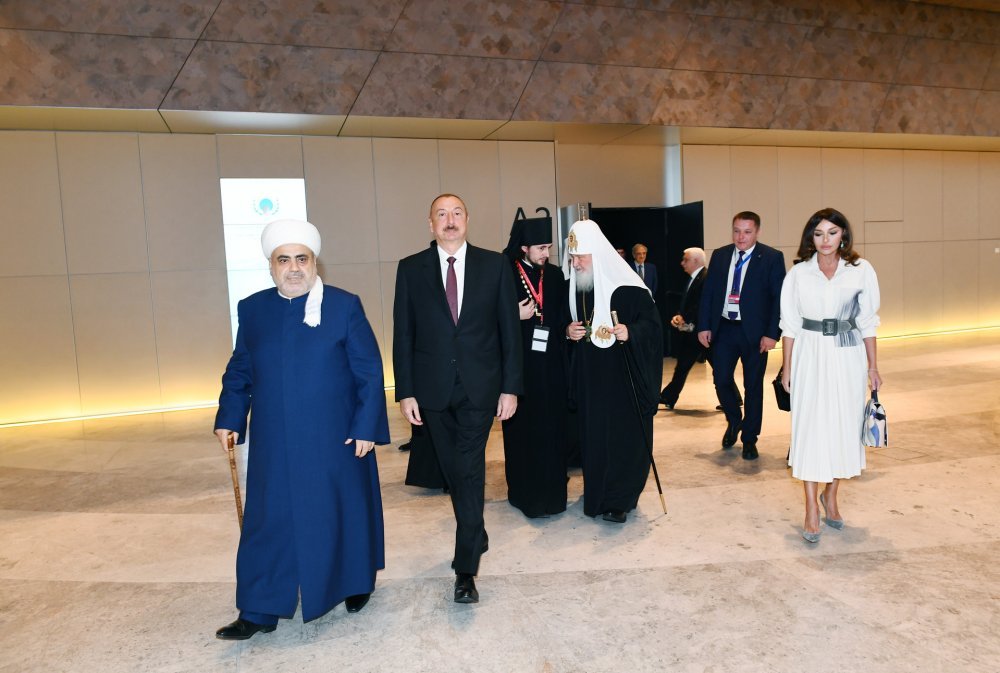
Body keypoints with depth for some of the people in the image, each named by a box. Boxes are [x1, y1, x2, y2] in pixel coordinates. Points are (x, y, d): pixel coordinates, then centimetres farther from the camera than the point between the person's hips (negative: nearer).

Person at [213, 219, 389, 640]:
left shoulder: (344, 306, -6)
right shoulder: (252, 309, 4)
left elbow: (370, 372, -7)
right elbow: (239, 372, 10)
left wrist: (367, 427, -11)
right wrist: (229, 420, 0)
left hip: (336, 440, -2)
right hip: (274, 444, 3)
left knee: (343, 513, 12)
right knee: (268, 521, 8)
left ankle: (355, 584, 36)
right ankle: (259, 612, 22)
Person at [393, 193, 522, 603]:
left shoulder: (494, 265, 1)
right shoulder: (411, 269, 2)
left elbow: (509, 329, 0)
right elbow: (403, 335, 2)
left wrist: (510, 387, -4)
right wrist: (405, 392, -3)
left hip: (479, 385, -2)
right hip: (433, 387, 2)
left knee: (470, 472, -4)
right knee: (453, 472, 14)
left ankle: (466, 568, 5)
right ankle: (475, 536, 37)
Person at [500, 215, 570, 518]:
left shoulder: (555, 275, 9)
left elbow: (563, 314, 12)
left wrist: (567, 328, -7)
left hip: (551, 362, 4)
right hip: (519, 362, -4)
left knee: (553, 425, 7)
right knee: (522, 427, 3)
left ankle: (552, 489, 20)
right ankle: (524, 491, 16)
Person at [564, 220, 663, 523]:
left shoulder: (627, 287, -14)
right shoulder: (574, 287, 4)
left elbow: (652, 322, -11)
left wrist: (630, 332, -29)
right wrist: (568, 331, -4)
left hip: (624, 378, -5)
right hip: (589, 379, 5)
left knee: (625, 437, 0)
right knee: (593, 435, 11)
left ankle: (619, 500, 13)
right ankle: (598, 492, 27)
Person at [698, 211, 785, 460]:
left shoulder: (772, 258, -5)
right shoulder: (719, 255, 6)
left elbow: (779, 298, -7)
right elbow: (707, 292, 7)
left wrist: (772, 334, -14)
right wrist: (704, 326, 0)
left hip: (754, 332, -3)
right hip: (723, 328, 3)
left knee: (753, 386, 7)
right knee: (721, 380, 3)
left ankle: (749, 440, 22)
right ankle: (734, 421, 33)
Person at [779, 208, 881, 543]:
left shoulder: (861, 270, 3)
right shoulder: (799, 273, 3)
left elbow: (867, 322, 6)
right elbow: (789, 324, 4)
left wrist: (873, 366, 4)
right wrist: (786, 367, 2)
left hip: (848, 356, 1)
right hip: (810, 356, -1)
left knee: (844, 426, 8)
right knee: (810, 427, -2)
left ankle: (831, 496, 28)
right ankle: (811, 509, 4)